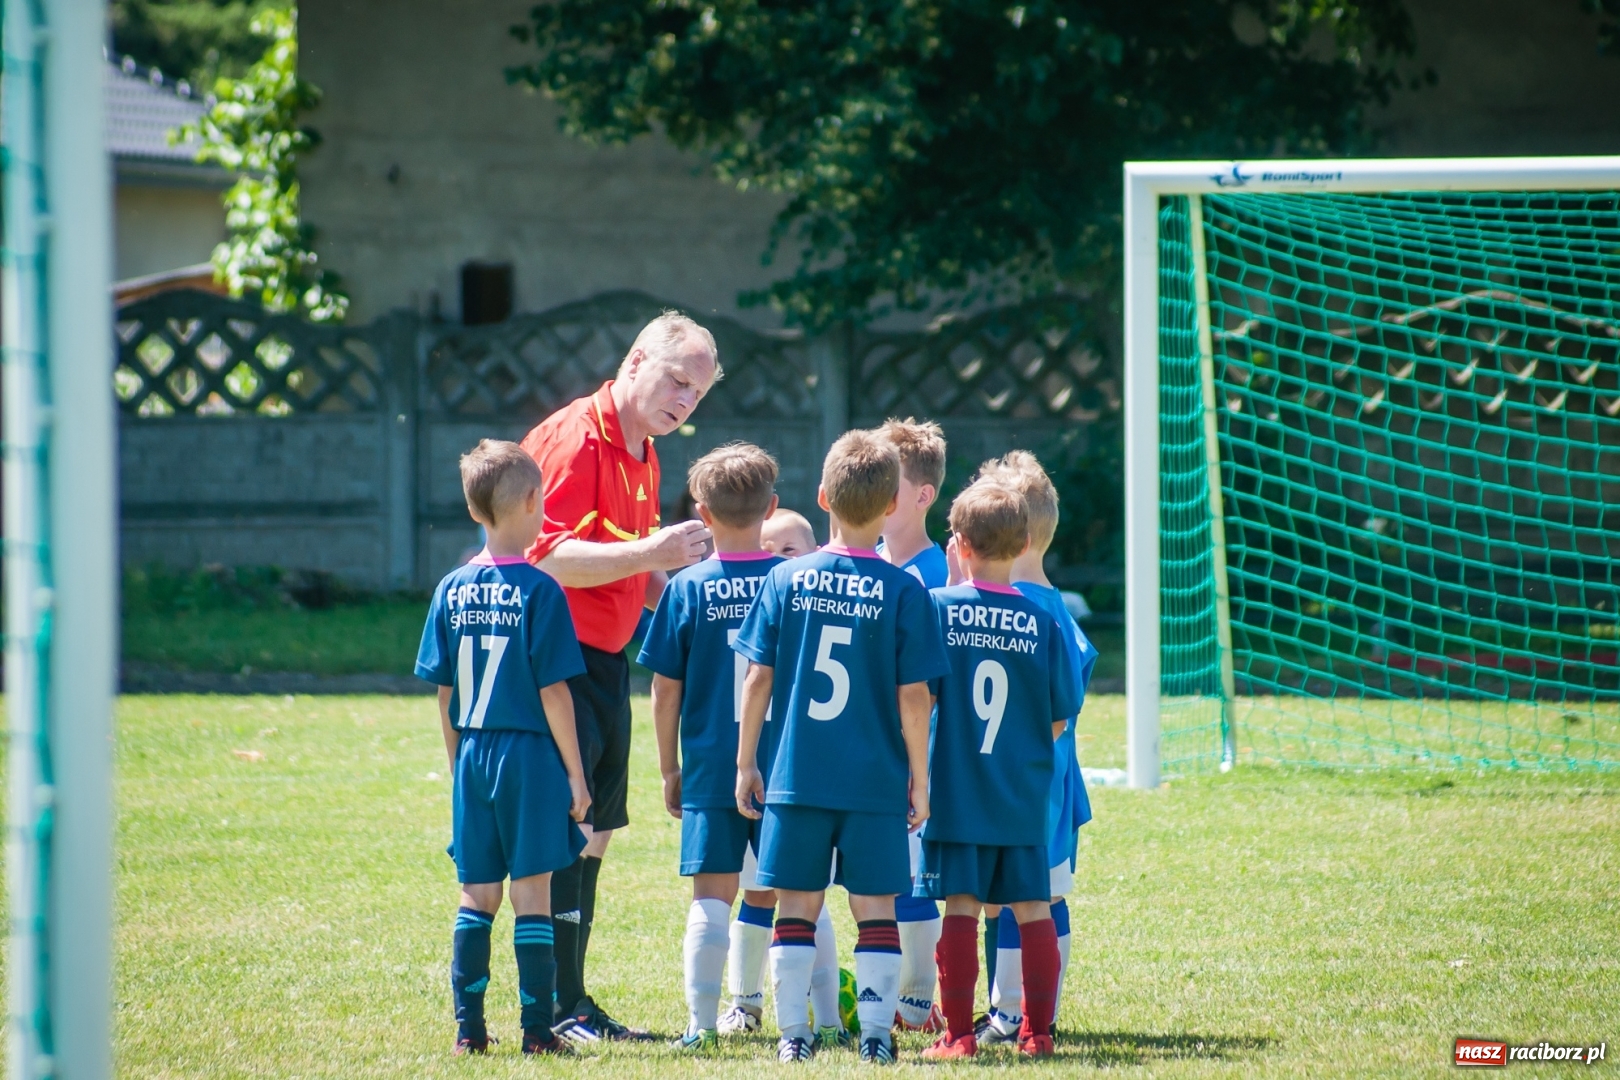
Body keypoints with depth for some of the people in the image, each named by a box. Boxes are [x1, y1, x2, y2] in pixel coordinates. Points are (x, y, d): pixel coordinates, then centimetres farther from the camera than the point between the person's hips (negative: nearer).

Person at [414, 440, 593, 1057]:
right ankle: (537, 1029, 0)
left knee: (476, 896, 11)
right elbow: (553, 690, -11)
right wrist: (575, 772, -4)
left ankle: (469, 1027, 9)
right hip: (532, 756, -4)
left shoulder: (453, 590, 3)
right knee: (532, 892, 0)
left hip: (473, 758, 4)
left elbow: (444, 693, 8)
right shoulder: (539, 592, -11)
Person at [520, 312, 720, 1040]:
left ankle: (575, 1005, 17)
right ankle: (559, 1008, -11)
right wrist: (650, 553, -29)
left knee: (594, 832, 11)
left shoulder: (642, 453, 16)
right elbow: (549, 558, -24)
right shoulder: (574, 440, -15)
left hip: (605, 656, 10)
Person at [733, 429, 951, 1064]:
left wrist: (746, 762, 10)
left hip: (796, 776, 1)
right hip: (877, 784, -1)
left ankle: (792, 1035, 7)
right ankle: (876, 1035, 4)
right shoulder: (904, 593, -6)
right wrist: (919, 778, 6)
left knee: (797, 909, 8)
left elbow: (757, 679, 1)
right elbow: (913, 697, -5)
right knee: (875, 910, 6)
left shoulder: (786, 580, -1)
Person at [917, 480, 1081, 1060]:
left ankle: (958, 1034, 0)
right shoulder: (1041, 623, -2)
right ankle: (1037, 1030, 9)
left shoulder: (937, 607, -5)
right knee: (1033, 909, 7)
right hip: (1024, 798, 1)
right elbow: (1059, 718, 2)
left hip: (957, 795, -1)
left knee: (960, 909, 1)